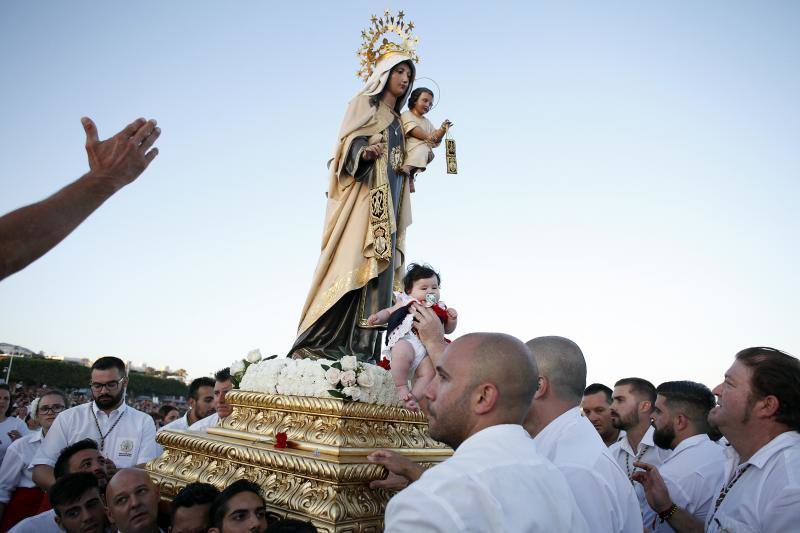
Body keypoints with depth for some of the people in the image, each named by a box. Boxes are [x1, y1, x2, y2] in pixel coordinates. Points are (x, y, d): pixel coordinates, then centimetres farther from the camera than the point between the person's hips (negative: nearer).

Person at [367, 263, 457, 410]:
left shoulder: (440, 309, 26)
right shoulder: (405, 303, 19)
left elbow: (448, 329, 30)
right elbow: (388, 312, 25)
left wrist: (452, 318, 10)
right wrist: (377, 317, 5)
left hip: (428, 349, 3)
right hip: (405, 341, -3)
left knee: (430, 371, -25)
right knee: (402, 351, -37)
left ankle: (414, 396, -17)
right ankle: (401, 387, -22)